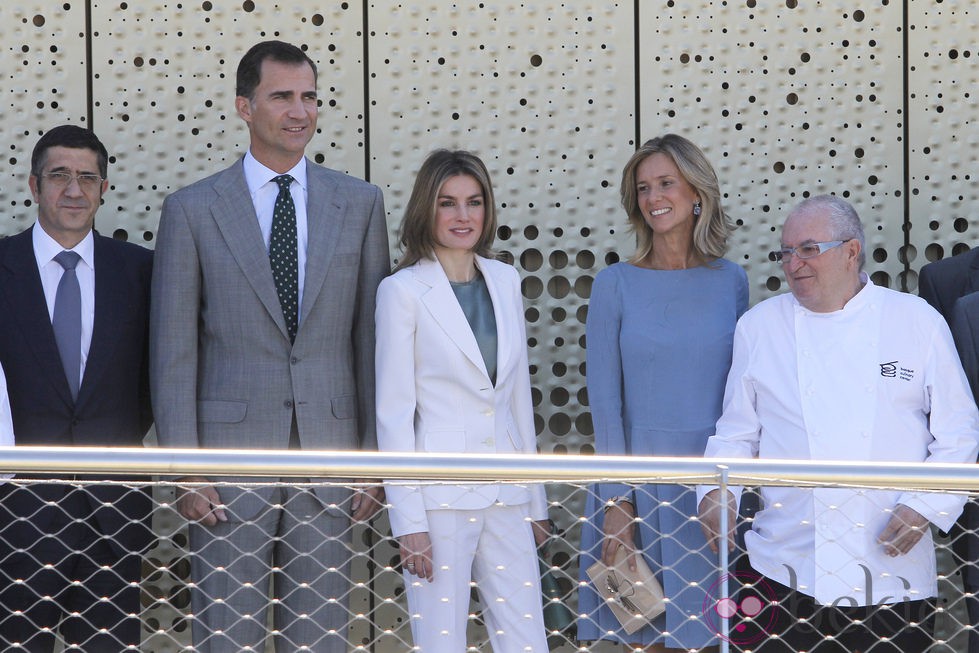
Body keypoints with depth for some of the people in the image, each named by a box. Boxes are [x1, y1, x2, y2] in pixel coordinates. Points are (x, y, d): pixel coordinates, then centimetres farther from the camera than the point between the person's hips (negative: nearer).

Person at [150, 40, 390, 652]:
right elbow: (173, 352, 0)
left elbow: (374, 337, 8)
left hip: (328, 451, 2)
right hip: (231, 452, -2)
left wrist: (376, 457, 2)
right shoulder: (192, 210, 1)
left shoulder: (360, 203, 8)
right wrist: (185, 470, -6)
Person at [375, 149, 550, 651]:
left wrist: (535, 498, 15)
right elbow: (394, 411, -7)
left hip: (506, 493, 5)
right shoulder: (403, 290, -5)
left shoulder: (505, 281, 11)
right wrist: (408, 520, -11)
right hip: (440, 492, -5)